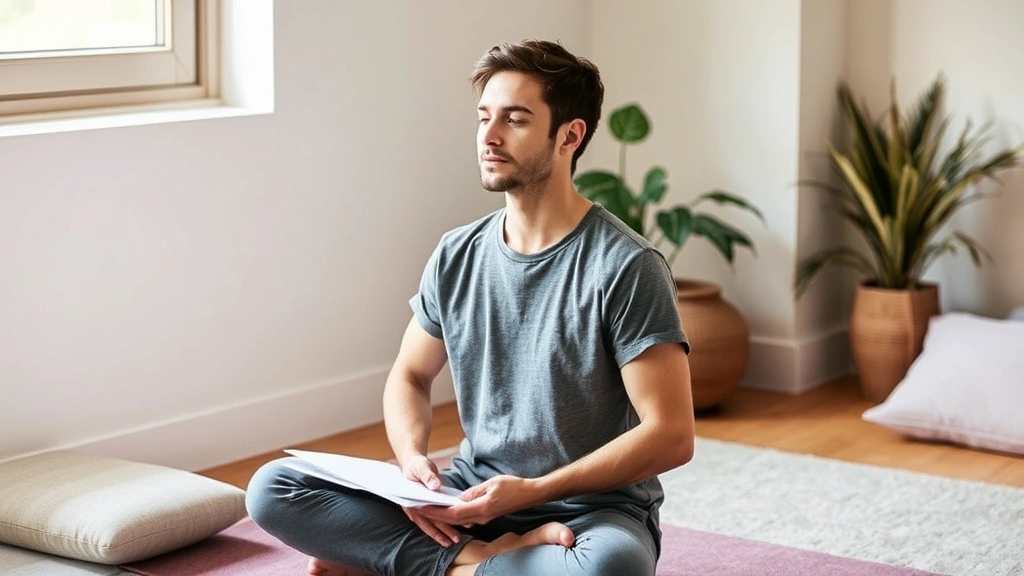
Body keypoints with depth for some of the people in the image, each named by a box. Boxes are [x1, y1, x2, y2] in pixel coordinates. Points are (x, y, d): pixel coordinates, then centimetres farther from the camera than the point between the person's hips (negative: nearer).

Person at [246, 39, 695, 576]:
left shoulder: (625, 267, -14)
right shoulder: (457, 255, 4)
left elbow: (670, 435, -16)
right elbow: (410, 375, 16)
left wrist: (530, 491, -21)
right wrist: (412, 459, -7)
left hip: (590, 511, -4)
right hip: (470, 498, 5)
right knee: (272, 490, -11)